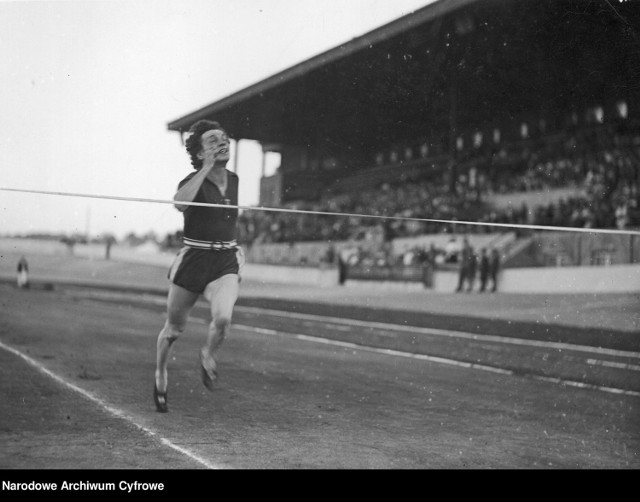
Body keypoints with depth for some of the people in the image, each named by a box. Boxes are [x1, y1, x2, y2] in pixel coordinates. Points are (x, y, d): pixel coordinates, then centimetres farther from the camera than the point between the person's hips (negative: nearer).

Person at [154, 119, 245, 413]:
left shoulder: (234, 180, 7)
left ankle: (208, 355, 9)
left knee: (223, 318, -24)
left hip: (226, 262, 3)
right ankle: (160, 377, 38)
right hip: (192, 261, -3)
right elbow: (180, 203, -35)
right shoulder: (193, 181, -11)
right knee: (175, 328, 10)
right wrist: (206, 168, -29)